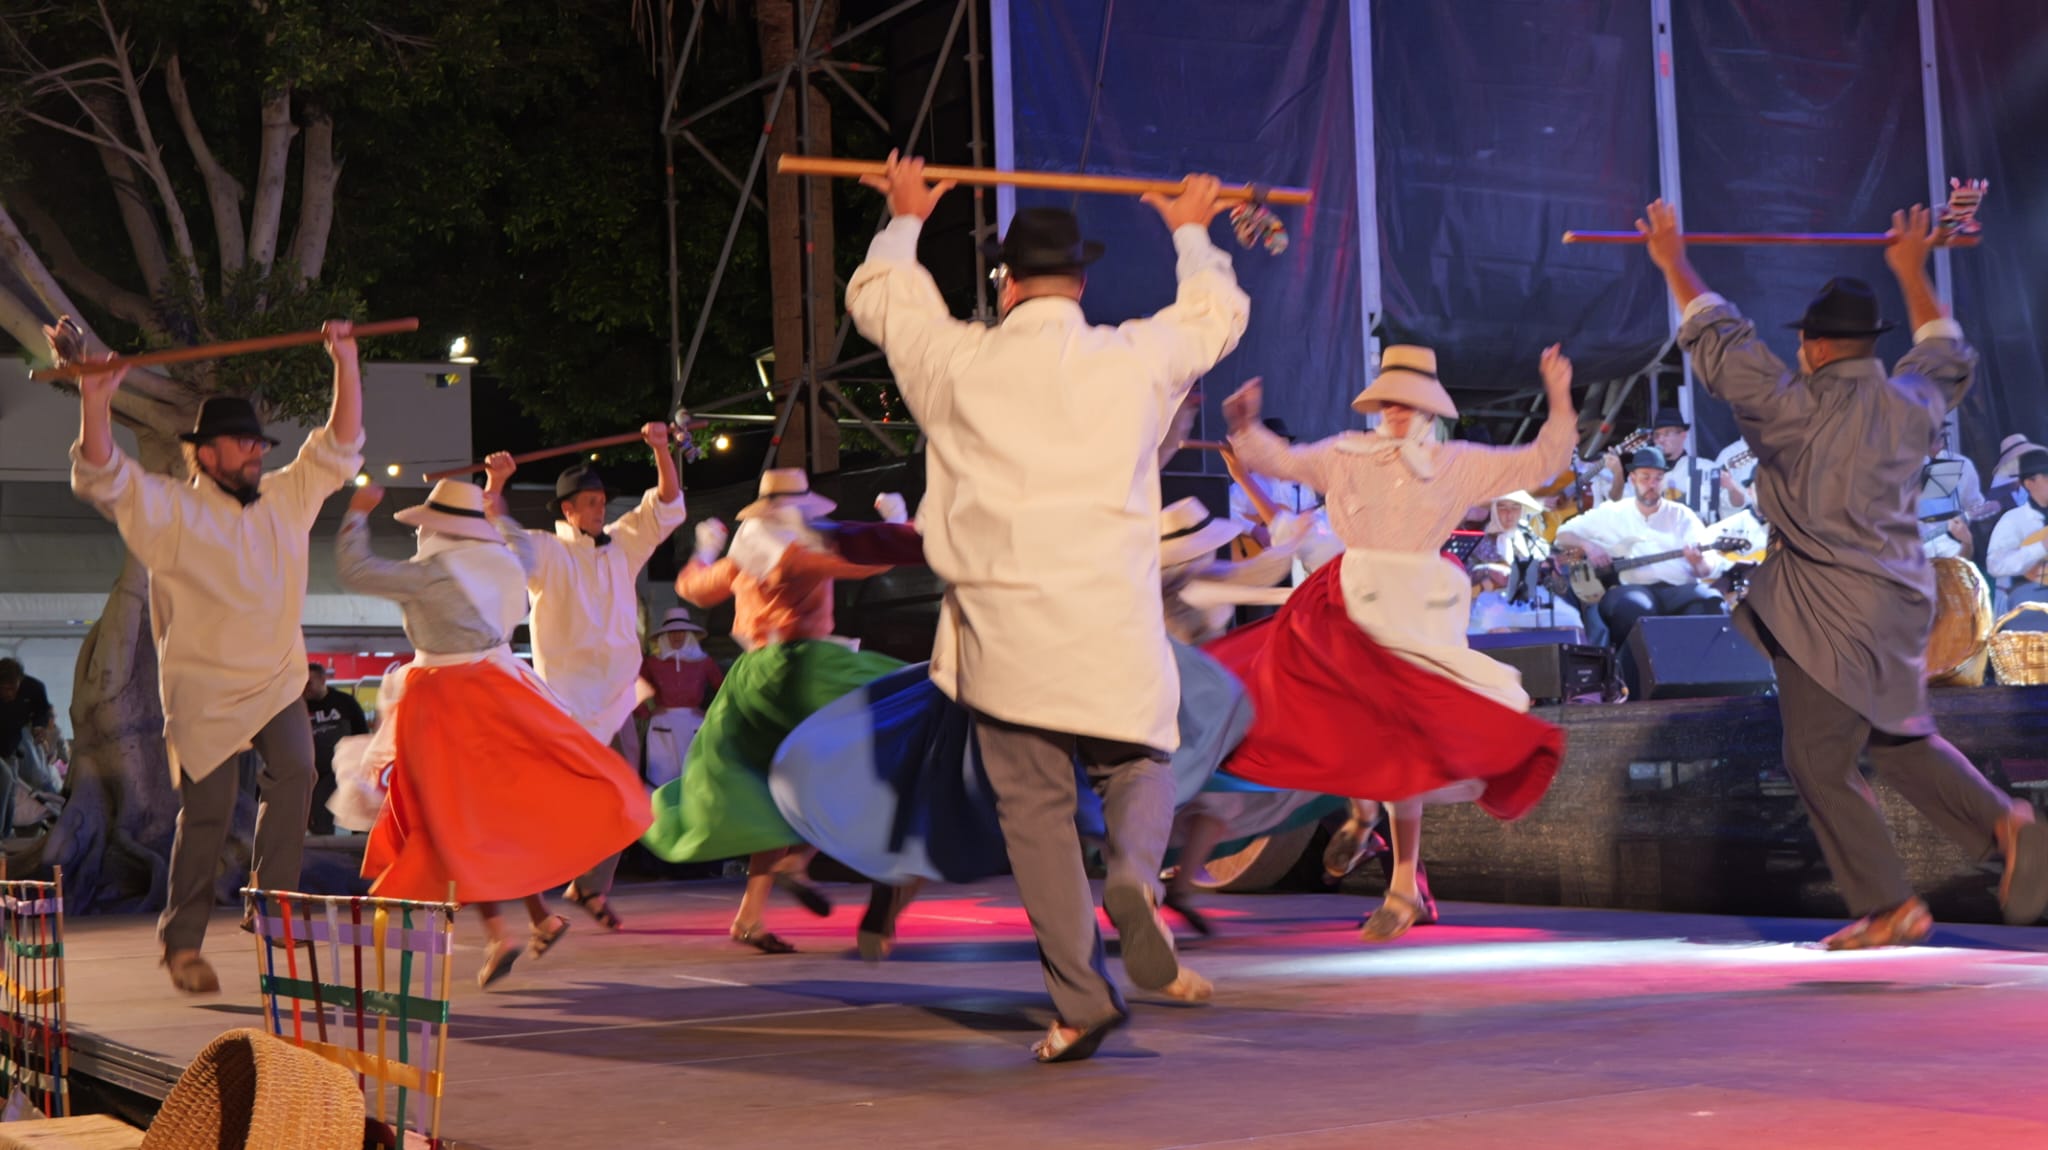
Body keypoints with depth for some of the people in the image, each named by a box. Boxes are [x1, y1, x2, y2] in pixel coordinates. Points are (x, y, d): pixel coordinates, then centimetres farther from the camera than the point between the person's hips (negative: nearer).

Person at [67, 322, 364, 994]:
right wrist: (95, 406, -28)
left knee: (294, 773, -22)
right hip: (204, 690, -3)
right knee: (208, 811, -4)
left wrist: (345, 360, 7)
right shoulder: (170, 511, -1)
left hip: (278, 683, 4)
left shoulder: (287, 498, 13)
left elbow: (341, 445, 15)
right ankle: (183, 943, 10)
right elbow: (103, 479, -13)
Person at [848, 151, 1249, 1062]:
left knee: (1034, 807, 4)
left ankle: (1080, 1000, -2)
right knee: (1139, 764, 18)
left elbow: (877, 299, 23)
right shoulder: (1135, 360, 4)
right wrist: (1192, 236, 42)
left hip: (1002, 627, 0)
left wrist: (905, 220, 40)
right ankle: (1133, 879, -15)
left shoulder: (958, 361, 3)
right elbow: (1217, 314, 25)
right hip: (1114, 620, 0)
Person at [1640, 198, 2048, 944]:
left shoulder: (1799, 409, -14)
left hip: (1829, 617, -7)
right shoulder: (1911, 404, 5)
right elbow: (1949, 359, 27)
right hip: (1900, 604, 7)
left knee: (1820, 765, 3)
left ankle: (1891, 907, 5)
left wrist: (1673, 263, 3)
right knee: (1904, 741, 23)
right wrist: (1912, 274, 36)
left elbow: (1720, 342, -8)